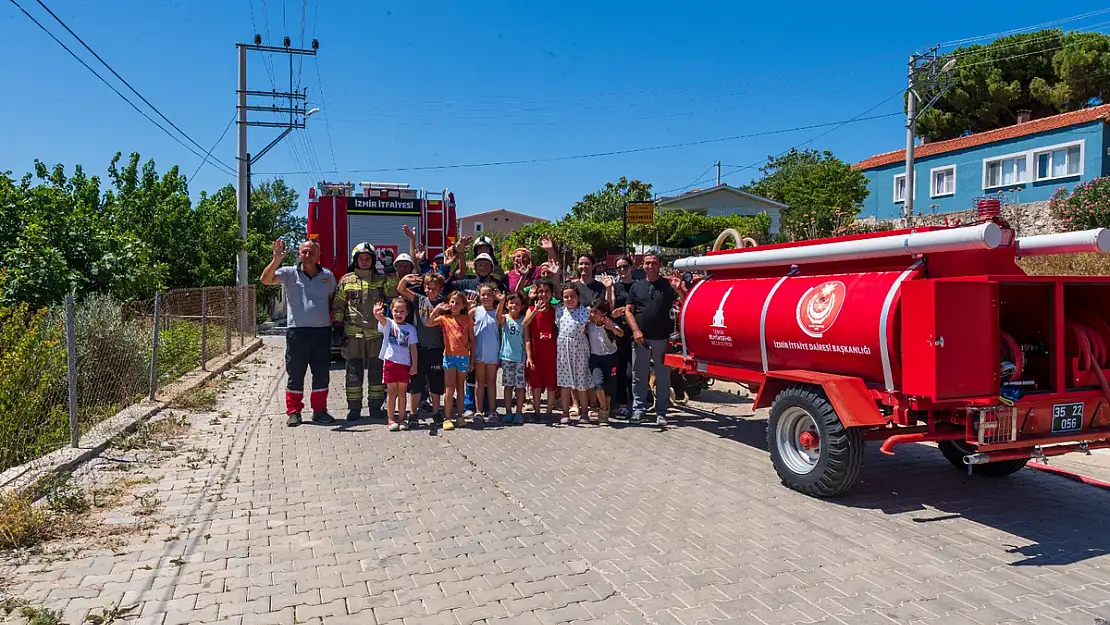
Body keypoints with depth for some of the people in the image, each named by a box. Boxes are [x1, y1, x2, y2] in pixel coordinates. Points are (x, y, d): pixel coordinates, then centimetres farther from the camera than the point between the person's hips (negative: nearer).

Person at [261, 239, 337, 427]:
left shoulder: (328, 276, 10)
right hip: (297, 331, -2)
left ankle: (319, 411, 18)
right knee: (295, 374, 3)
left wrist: (335, 325, 9)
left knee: (322, 374, 7)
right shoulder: (290, 273, 1)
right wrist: (276, 260, -28)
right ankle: (293, 412, 12)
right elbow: (266, 279, -13)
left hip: (322, 331, 3)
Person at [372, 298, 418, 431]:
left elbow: (413, 348, 5)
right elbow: (380, 318, -25)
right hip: (390, 361, -1)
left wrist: (414, 365, -2)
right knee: (391, 392, 5)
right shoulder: (388, 324, -1)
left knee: (402, 392, 8)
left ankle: (401, 419, 15)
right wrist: (377, 314, -49)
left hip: (405, 363, 1)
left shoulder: (410, 329, 4)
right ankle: (391, 419, 10)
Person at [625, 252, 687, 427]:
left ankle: (661, 413, 11)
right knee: (639, 376, 7)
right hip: (641, 338, 2)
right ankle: (638, 409, 16)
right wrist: (636, 330, -6)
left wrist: (679, 290, -21)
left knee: (663, 377, 4)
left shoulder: (669, 285, 4)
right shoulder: (637, 286, 10)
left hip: (663, 339, -2)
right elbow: (628, 311, 7)